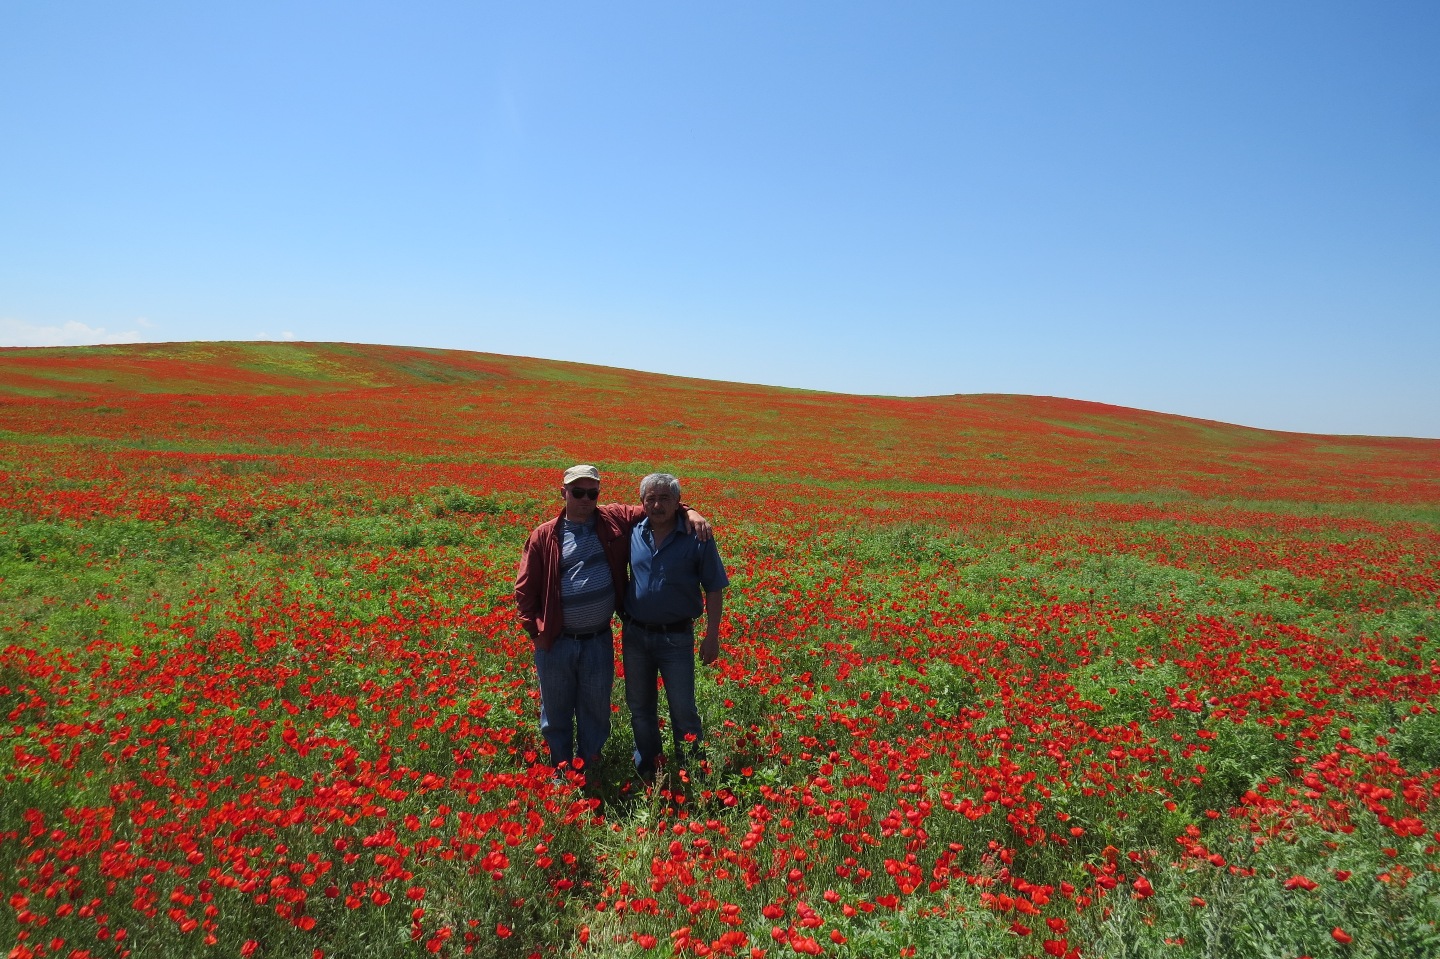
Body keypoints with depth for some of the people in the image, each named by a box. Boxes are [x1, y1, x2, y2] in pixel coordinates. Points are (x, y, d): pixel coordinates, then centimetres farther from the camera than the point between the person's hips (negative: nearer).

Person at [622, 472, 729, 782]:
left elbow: (714, 590, -6)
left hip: (676, 637, -4)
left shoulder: (697, 537, -11)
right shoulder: (633, 533, -2)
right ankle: (646, 772, 35)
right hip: (634, 634, 4)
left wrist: (712, 636, -8)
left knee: (683, 712, 5)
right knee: (640, 709, 17)